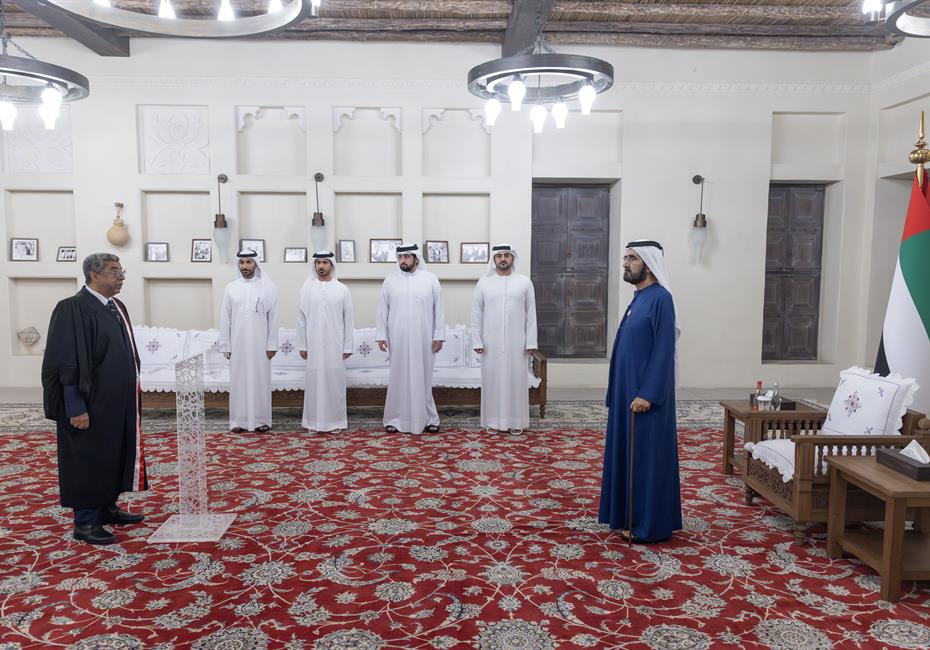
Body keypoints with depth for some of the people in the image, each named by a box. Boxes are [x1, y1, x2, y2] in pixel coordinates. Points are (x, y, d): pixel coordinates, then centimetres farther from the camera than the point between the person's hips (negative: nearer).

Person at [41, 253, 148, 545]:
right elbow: (68, 364, -19)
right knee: (90, 459, 2)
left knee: (115, 454, 16)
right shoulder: (74, 309, -16)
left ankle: (107, 507, 31)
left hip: (119, 401, 8)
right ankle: (85, 522, 14)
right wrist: (76, 408, -21)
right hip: (93, 404, -8)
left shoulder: (117, 307, 10)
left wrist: (132, 395, 17)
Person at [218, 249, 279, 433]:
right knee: (238, 381, 5)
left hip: (260, 344, -2)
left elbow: (273, 318, -2)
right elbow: (225, 318, 5)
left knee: (260, 381, 3)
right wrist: (225, 345, 1)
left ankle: (261, 419, 12)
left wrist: (272, 344, -6)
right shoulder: (231, 287, 5)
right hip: (237, 344, 2)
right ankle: (239, 420, 13)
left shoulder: (269, 287, -1)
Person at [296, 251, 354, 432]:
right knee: (314, 381, 4)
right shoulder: (307, 288, 3)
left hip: (335, 345, 0)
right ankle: (314, 421, 13)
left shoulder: (342, 289, 2)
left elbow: (348, 320, 2)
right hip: (314, 345, 0)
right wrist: (302, 345, 1)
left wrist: (347, 346, -1)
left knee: (335, 381, 3)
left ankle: (335, 421, 12)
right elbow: (301, 319, 4)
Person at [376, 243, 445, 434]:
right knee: (399, 378, 6)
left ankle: (428, 418, 15)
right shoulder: (390, 280, 4)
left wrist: (439, 335, -4)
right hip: (398, 339, 1)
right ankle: (395, 419, 13)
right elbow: (383, 310, 6)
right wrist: (382, 335, 1)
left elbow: (438, 309, 1)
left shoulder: (430, 279, 1)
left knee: (423, 377, 5)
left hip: (423, 339, -1)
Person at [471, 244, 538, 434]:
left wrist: (531, 342, -4)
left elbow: (531, 314, 1)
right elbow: (476, 314, 3)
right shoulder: (484, 282, 2)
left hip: (516, 342, 0)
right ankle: (493, 420, 14)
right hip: (491, 343, 0)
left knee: (516, 379, 4)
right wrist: (477, 340, -3)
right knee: (492, 379, 5)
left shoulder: (525, 282, 2)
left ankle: (516, 421, 14)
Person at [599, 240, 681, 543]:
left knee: (648, 456, -1)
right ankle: (631, 516, 26)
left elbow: (664, 350, -20)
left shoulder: (660, 298, -15)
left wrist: (647, 394, -23)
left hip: (646, 395, -9)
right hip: (629, 392, 9)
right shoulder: (639, 299, 13)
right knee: (629, 453, 15)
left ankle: (650, 525, 10)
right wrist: (625, 393, 18)